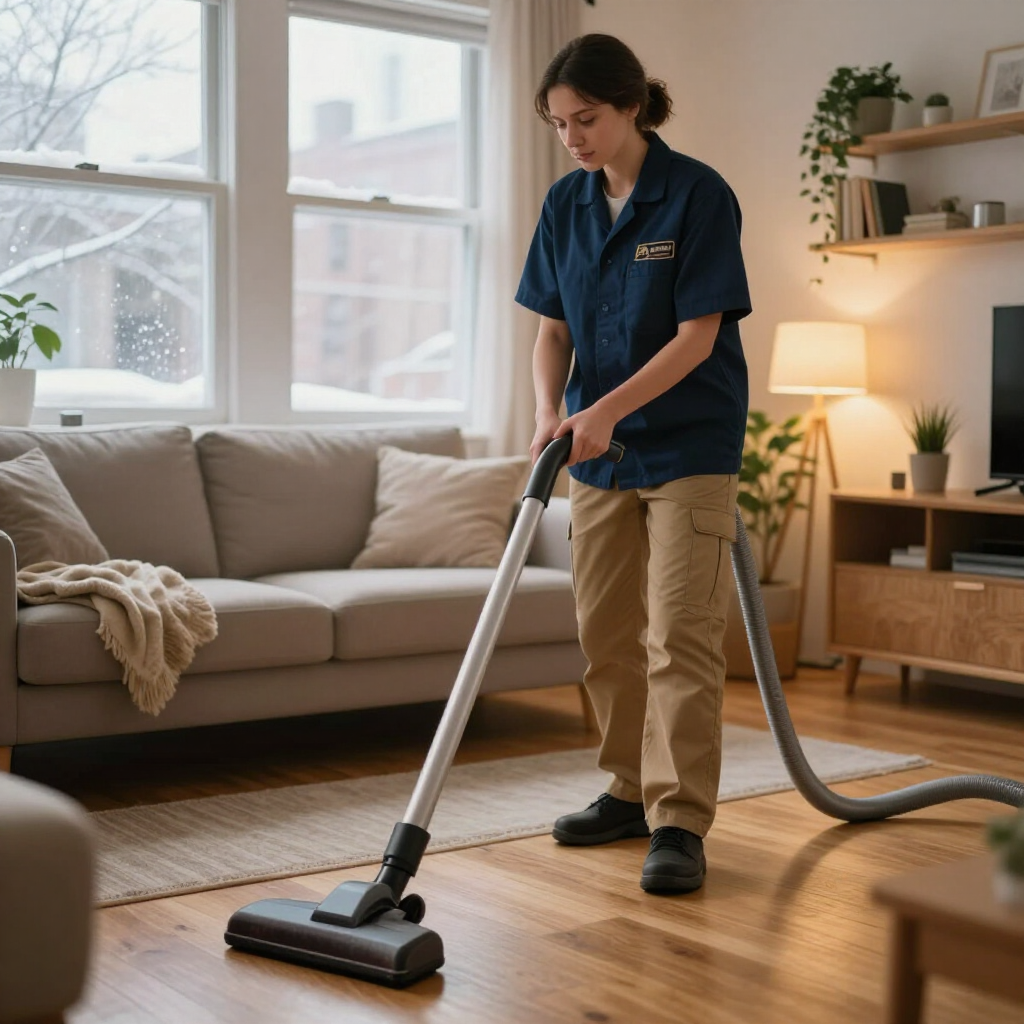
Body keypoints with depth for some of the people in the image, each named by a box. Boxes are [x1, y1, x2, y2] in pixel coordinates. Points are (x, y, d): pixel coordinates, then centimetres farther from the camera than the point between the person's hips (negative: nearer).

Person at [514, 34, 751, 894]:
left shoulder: (699, 195, -14)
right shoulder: (566, 204, 4)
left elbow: (698, 336, -17)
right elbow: (553, 330, 7)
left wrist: (606, 411, -25)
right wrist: (551, 414, -11)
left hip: (688, 445, -6)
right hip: (600, 448, 6)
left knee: (680, 635, -9)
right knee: (606, 631, 10)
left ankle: (680, 822, -5)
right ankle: (632, 789, 24)